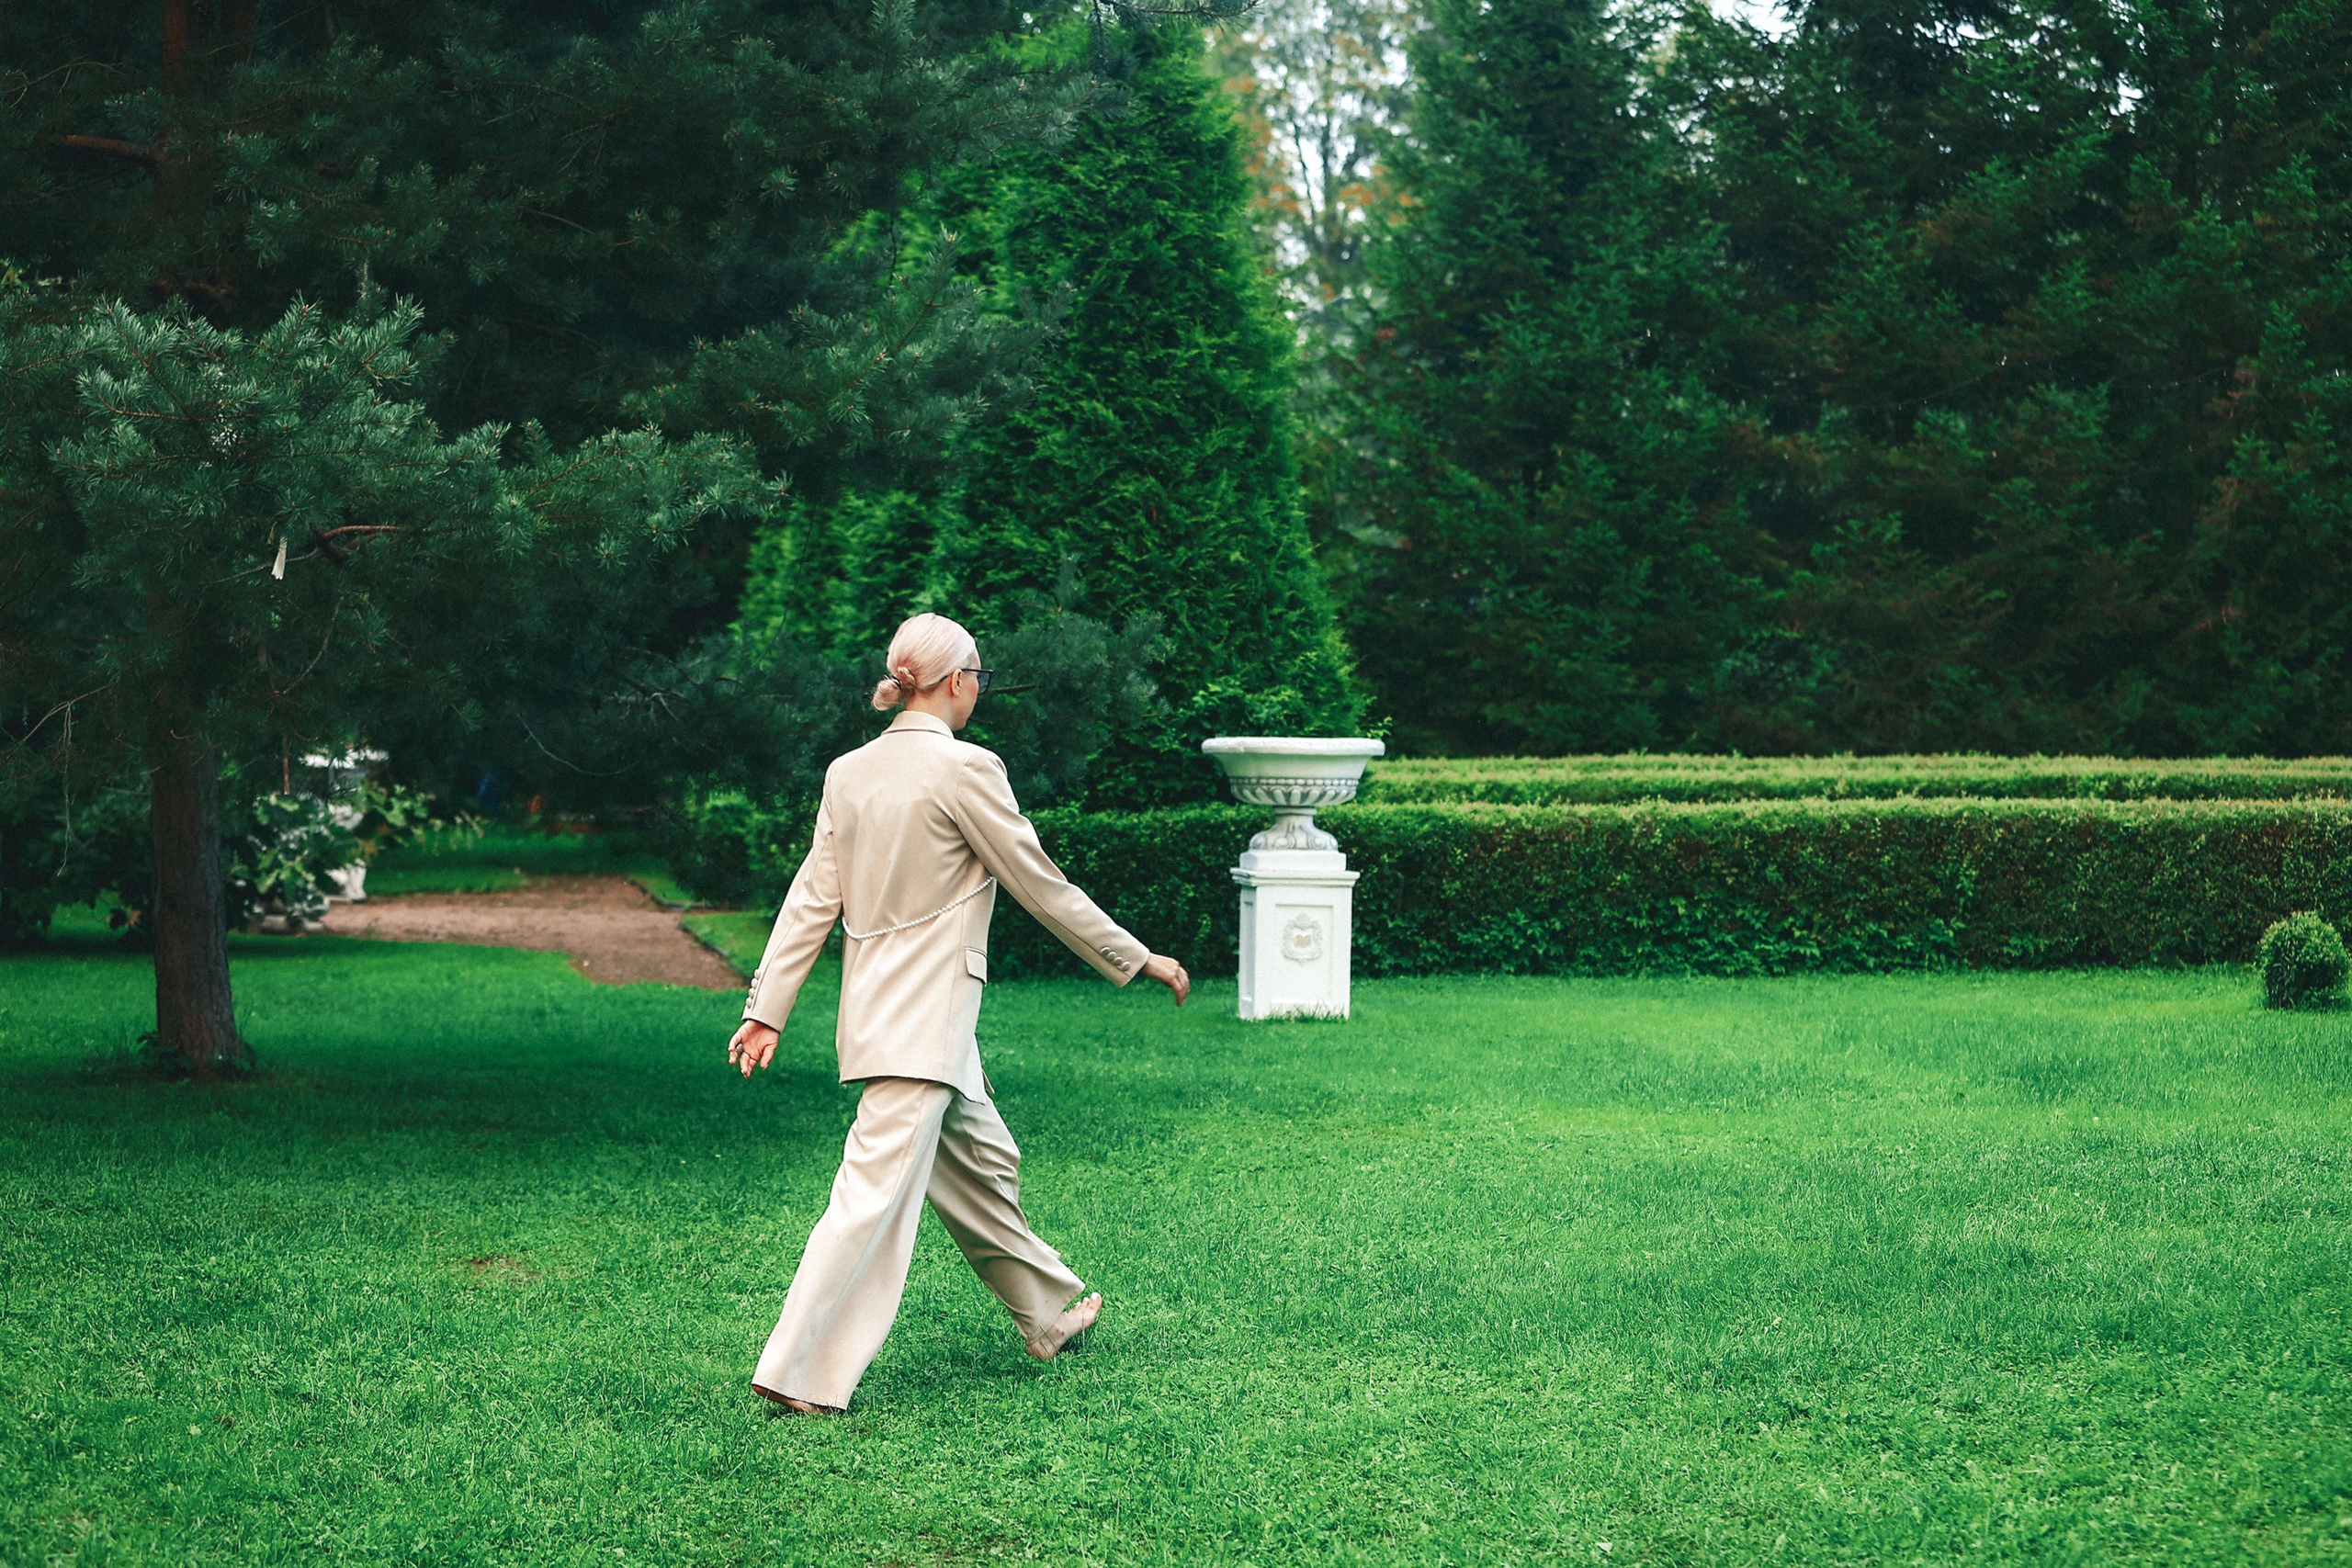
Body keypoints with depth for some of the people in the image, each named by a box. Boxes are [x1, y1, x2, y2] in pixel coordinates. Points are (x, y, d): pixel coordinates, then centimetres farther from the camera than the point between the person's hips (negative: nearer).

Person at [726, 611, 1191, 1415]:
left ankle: (1050, 1312, 36)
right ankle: (795, 1370, -7)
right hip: (925, 1018, -9)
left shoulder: (849, 772, 6)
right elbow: (1042, 887, -9)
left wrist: (767, 1010, 8)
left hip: (877, 1008, 9)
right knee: (877, 1191, -7)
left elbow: (812, 900, 6)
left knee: (982, 1162, 22)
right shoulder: (963, 768, -14)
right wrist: (1139, 959, 1)